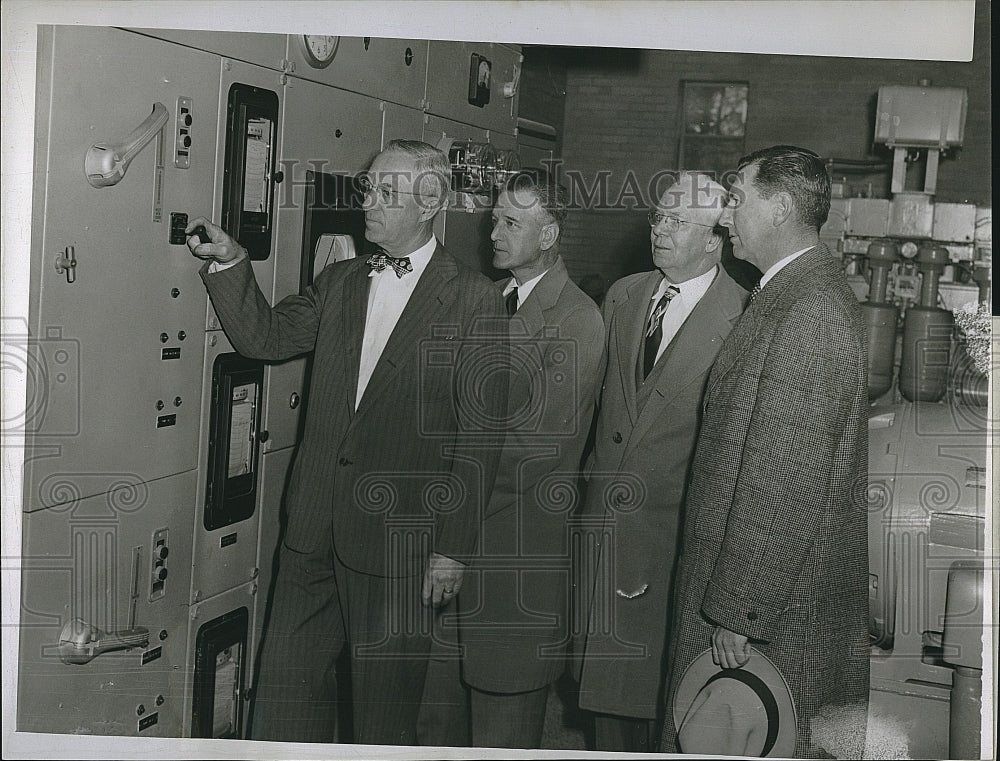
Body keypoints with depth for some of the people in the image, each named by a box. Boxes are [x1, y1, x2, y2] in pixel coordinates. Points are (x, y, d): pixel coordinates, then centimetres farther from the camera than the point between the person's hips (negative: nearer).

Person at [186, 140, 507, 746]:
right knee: (287, 681, 13)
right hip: (314, 532, 5)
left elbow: (479, 434, -10)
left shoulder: (474, 301, -8)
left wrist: (454, 549, -12)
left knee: (386, 701, 9)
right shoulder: (338, 283, 12)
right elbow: (265, 336, 9)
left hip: (398, 536, -5)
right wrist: (231, 263, -5)